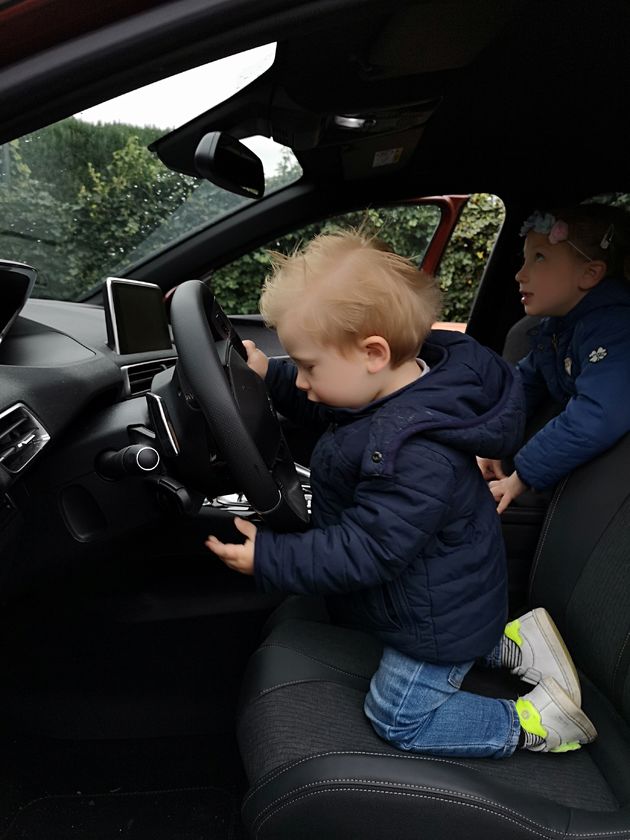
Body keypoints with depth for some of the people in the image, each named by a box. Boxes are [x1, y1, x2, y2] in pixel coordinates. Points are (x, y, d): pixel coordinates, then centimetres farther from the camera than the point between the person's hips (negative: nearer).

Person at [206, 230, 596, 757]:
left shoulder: (417, 454, -40)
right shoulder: (398, 385, -11)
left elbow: (367, 550, -32)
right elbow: (321, 411, 9)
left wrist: (270, 560, -27)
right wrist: (269, 376, -2)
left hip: (440, 615, -9)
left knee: (399, 718, 9)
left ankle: (536, 721, 15)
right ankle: (504, 641, 28)